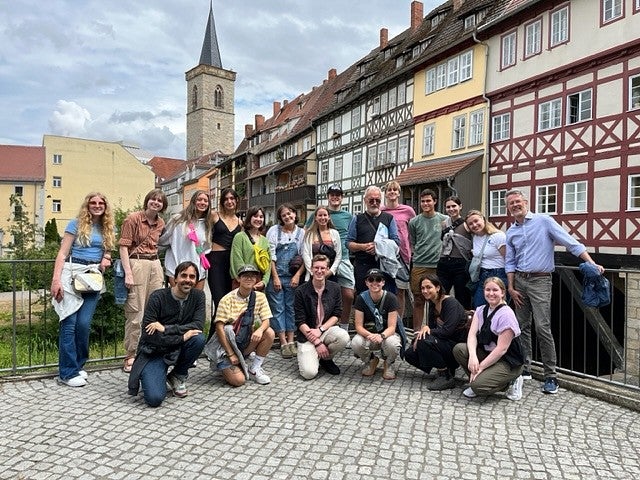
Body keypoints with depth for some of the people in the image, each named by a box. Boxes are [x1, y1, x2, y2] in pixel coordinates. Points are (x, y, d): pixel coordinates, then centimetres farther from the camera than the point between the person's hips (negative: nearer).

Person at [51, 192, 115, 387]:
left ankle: (78, 365, 15)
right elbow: (63, 253, -3)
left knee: (84, 323, -3)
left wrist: (106, 259, 1)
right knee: (69, 323, -4)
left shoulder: (107, 228, 15)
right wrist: (56, 279, -12)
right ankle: (68, 373, 2)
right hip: (73, 273, -3)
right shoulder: (76, 224, 2)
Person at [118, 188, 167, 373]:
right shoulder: (133, 219, -4)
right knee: (136, 313, -5)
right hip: (137, 263, -6)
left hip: (155, 264, 6)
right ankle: (130, 357, 4)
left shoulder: (161, 223, 13)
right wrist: (128, 273, -16)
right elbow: (124, 246, -8)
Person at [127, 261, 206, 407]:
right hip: (153, 351, -4)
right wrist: (182, 337, -23)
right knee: (154, 398, -24)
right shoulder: (157, 297, -15)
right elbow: (148, 334, -20)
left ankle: (178, 376, -1)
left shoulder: (198, 296, -4)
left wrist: (166, 328, -26)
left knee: (199, 339, -29)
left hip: (177, 349, 4)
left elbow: (198, 325, -18)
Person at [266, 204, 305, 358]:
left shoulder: (301, 233, 3)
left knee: (291, 308, 7)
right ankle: (283, 343, 5)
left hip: (293, 277, 2)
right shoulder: (274, 231, -1)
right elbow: (270, 256, -4)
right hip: (276, 276, -1)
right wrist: (275, 277, -8)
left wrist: (298, 275, -6)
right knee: (278, 309, 0)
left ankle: (291, 341, 14)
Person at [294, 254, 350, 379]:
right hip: (307, 335, -3)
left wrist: (320, 330, -15)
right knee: (309, 373, -23)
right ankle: (305, 357, 15)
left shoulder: (334, 288, 1)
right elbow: (300, 322, -10)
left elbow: (337, 315, 0)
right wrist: (317, 342, -16)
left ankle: (326, 359, 1)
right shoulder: (301, 291, -9)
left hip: (327, 329, 3)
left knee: (343, 337, -31)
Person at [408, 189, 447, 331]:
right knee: (418, 300, 4)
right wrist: (418, 255, 2)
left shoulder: (444, 220, 6)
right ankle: (417, 331, 13)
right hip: (419, 266, 0)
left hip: (438, 265, 0)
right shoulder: (414, 222, 6)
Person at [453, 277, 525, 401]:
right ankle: (476, 380, 1)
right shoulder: (481, 310, 5)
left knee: (478, 386, -26)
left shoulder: (506, 314, -19)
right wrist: (473, 355, -26)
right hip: (486, 353, 7)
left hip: (508, 362, -7)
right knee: (458, 349, -16)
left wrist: (480, 367, -20)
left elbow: (502, 349, -21)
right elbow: (472, 335, -7)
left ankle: (509, 383, 1)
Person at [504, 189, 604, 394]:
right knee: (522, 327, 9)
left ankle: (551, 376, -1)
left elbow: (571, 243, -9)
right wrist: (511, 287, 6)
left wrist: (592, 264, -17)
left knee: (542, 328, -11)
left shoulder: (544, 221, -4)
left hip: (540, 280, -5)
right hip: (519, 279, 5)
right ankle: (525, 368, 20)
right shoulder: (511, 232, 11)